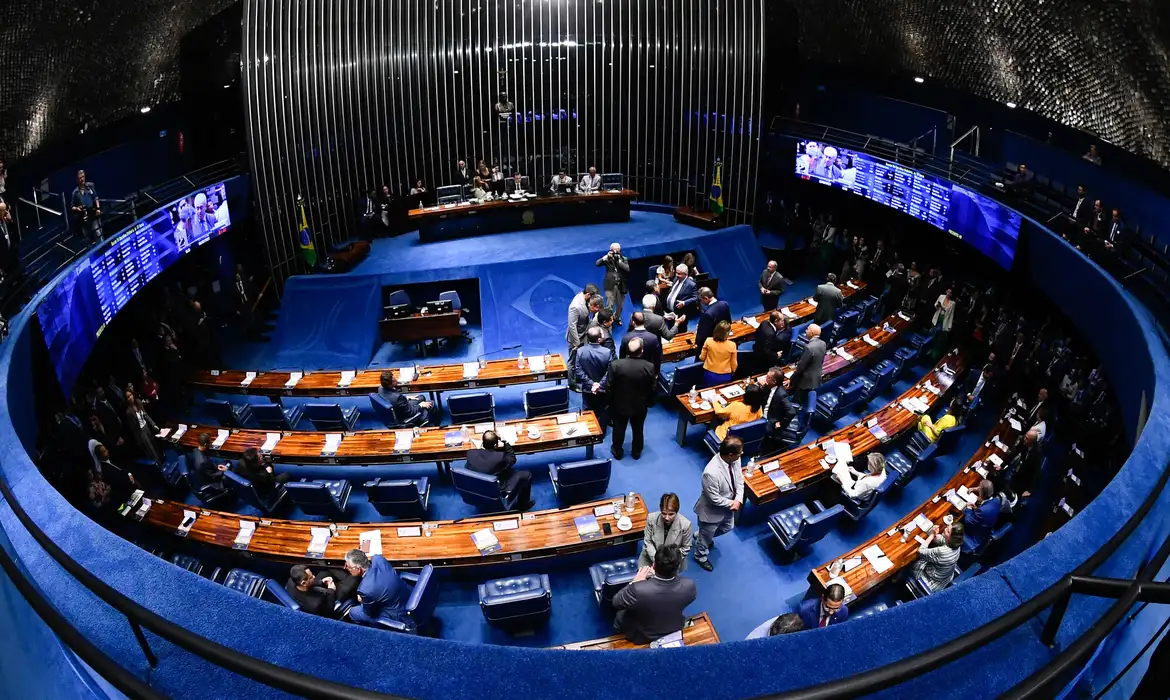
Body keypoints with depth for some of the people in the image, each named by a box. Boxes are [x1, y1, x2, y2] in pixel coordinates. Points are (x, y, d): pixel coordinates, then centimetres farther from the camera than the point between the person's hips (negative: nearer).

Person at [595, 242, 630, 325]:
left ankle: (617, 318, 38)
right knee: (609, 305, -8)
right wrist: (606, 256, -19)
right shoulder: (607, 259, 2)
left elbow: (627, 269, -11)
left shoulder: (623, 259, 5)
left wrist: (618, 261, -18)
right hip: (610, 285, -2)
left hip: (621, 286, 2)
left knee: (620, 305, 16)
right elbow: (598, 263, -12)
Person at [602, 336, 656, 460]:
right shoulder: (649, 367, -23)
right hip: (640, 406, 1)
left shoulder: (615, 365, -28)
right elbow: (651, 389, -10)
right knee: (638, 430, 25)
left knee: (619, 429, 24)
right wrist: (649, 402, 9)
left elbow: (608, 387, -19)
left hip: (619, 405, -1)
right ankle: (636, 452, 45)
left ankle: (617, 451, 44)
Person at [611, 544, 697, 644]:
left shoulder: (638, 590, -41)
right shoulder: (689, 586, -32)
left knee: (621, 614, 26)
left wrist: (635, 582, -9)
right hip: (675, 632, 3)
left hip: (643, 637, -3)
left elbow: (616, 603, -19)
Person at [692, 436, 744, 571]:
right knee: (707, 535, 21)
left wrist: (738, 500, -16)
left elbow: (739, 479, -4)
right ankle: (700, 556, 53)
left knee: (728, 528, 33)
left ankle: (700, 535, 59)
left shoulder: (734, 459, -21)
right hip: (712, 510, -7)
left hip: (728, 505, 7)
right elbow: (715, 499, -31)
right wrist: (731, 503, -16)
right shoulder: (711, 473, -44)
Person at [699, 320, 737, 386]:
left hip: (709, 374, 1)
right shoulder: (732, 345, -18)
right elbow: (734, 363, -5)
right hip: (725, 376, -1)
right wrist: (733, 372, 16)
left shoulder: (708, 341, -16)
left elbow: (702, 358, -2)